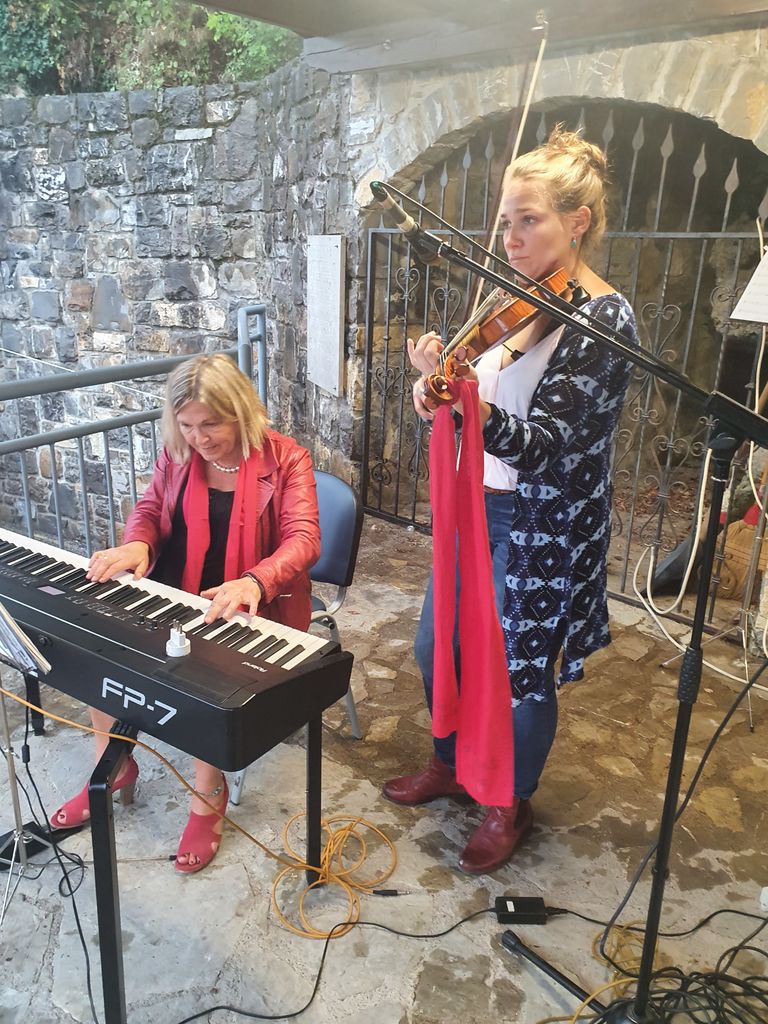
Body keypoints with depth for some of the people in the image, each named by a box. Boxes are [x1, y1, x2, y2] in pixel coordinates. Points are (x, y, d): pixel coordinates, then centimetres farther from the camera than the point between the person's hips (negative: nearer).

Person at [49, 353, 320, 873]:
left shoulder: (285, 460, -12)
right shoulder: (178, 454, 3)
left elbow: (304, 540, -21)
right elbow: (149, 509, 13)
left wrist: (253, 582, -42)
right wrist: (136, 545, -13)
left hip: (250, 609, -5)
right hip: (173, 595, 6)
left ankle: (209, 795, -1)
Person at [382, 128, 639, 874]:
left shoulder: (605, 321, -17)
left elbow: (541, 447, -26)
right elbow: (471, 405, 6)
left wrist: (473, 409, -44)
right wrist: (439, 386, -15)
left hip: (540, 530, -7)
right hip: (476, 507, 7)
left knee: (520, 672, 10)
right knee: (436, 648, 18)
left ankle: (512, 806, 38)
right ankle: (450, 765, 45)